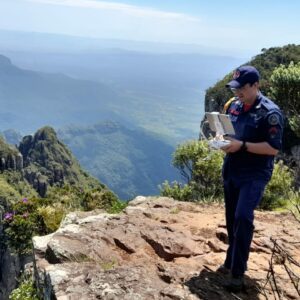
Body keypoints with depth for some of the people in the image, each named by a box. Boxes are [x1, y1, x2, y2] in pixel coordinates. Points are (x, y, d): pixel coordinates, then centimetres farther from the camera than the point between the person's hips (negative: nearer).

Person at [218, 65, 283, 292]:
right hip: (231, 171, 7)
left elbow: (274, 148, -18)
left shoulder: (270, 112, -14)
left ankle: (238, 273, -7)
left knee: (243, 218, -17)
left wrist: (242, 145, -24)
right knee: (232, 219, 14)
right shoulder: (233, 105, 6)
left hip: (255, 175, -7)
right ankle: (232, 261, 30)